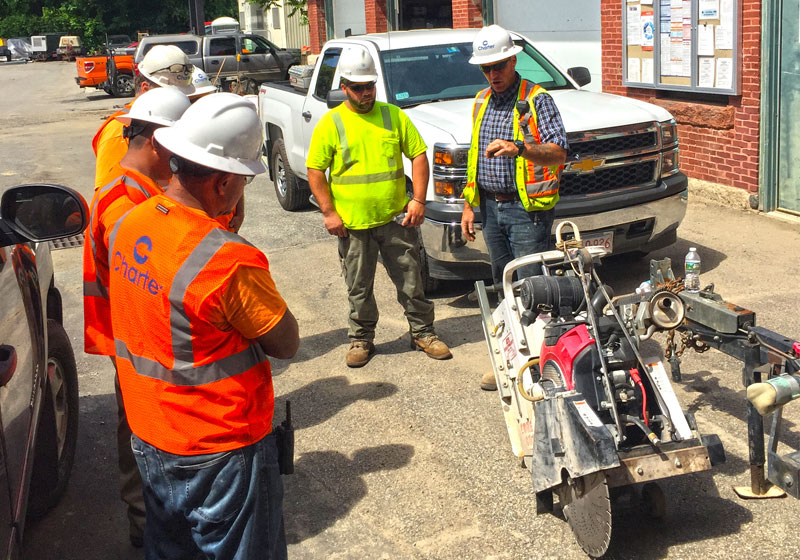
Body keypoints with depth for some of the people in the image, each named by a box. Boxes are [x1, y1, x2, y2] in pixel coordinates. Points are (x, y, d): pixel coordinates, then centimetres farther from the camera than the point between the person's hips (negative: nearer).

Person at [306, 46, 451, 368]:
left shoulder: (393, 115, 5)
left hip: (395, 218, 1)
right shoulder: (331, 123, -1)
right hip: (352, 224, -1)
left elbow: (418, 155, 6)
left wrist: (418, 200, -3)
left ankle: (423, 333, 24)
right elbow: (315, 170, -1)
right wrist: (329, 212, -8)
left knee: (410, 281, 9)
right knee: (359, 288, 10)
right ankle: (361, 339, 25)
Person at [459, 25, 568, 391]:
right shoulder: (481, 102, 15)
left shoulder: (536, 99, -8)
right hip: (491, 207, 7)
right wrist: (469, 205, 16)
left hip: (526, 209, -7)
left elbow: (559, 153, -18)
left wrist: (520, 148, -36)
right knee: (502, 287, 12)